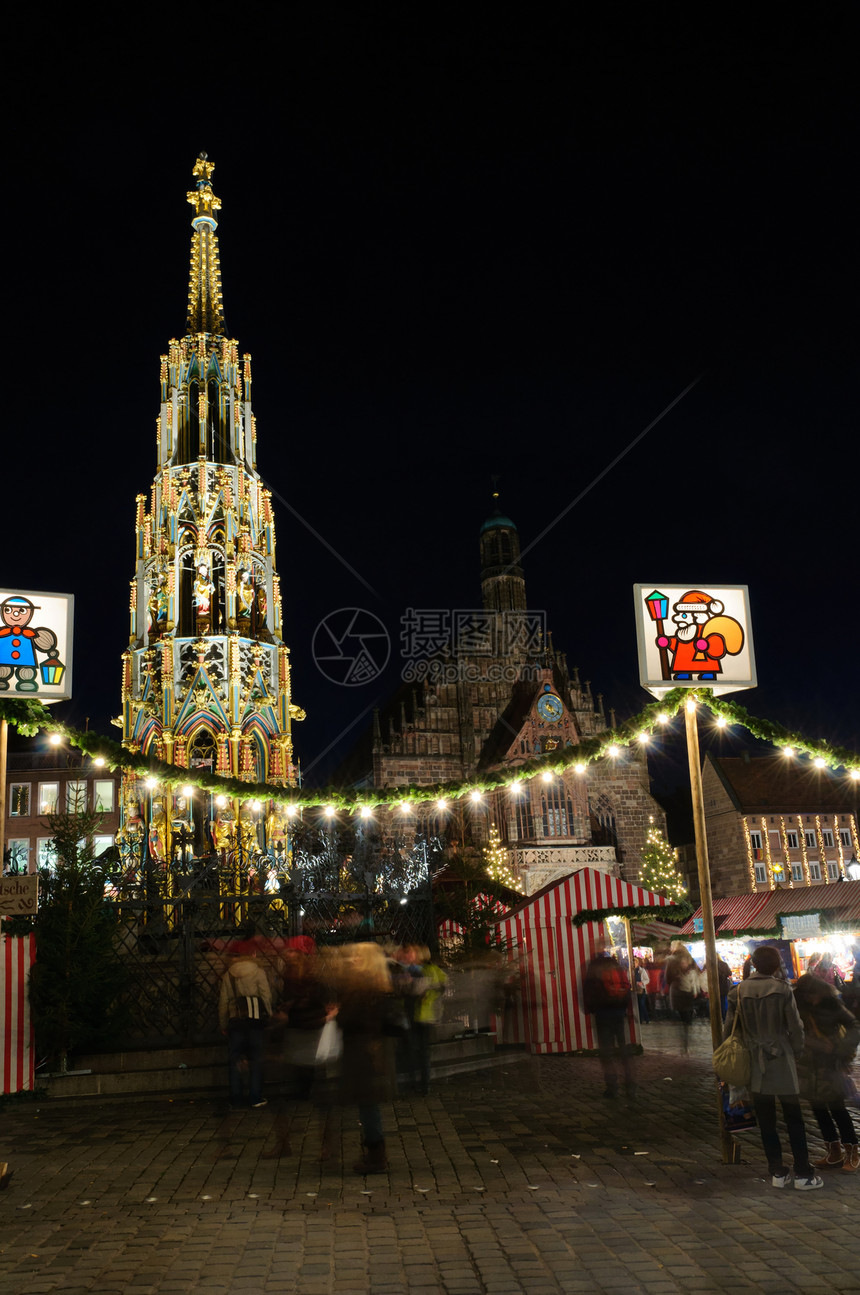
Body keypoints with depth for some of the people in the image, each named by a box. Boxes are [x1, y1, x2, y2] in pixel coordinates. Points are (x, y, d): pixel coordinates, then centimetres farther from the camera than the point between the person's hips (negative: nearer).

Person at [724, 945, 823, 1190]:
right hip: (782, 1062, -2)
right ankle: (803, 1174, 11)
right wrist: (797, 1053, 8)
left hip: (755, 1065, 2)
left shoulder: (739, 991, -3)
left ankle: (778, 1171, 14)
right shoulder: (782, 989, -10)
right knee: (793, 1119, 8)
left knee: (766, 1121, 10)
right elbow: (795, 1027, -7)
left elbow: (729, 1028, -1)